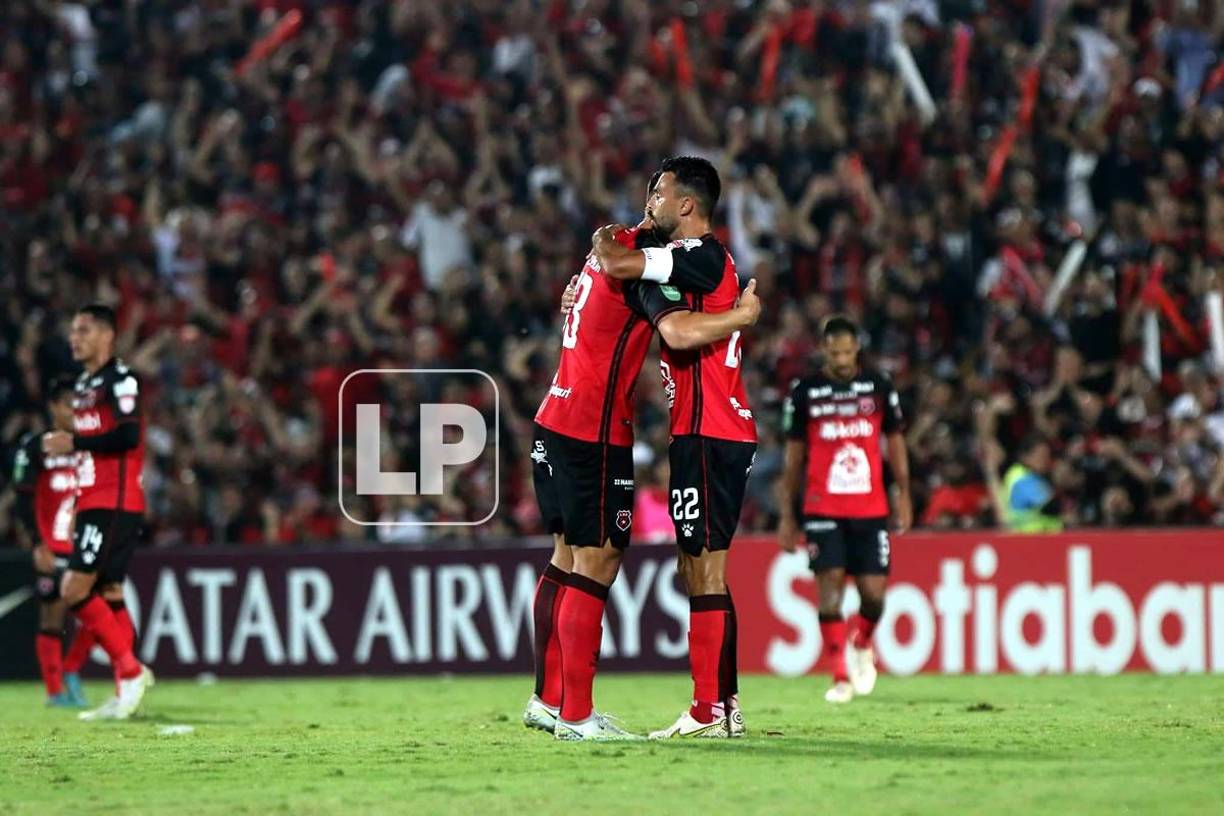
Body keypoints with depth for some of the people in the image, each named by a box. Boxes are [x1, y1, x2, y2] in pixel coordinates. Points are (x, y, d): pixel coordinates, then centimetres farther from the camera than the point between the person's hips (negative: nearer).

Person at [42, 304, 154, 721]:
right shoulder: (84, 383, 19)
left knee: (75, 589, -16)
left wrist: (72, 443, -16)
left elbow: (127, 436, -22)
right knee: (108, 595, 7)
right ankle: (125, 692, 7)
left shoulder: (120, 379, -11)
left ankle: (131, 671, -11)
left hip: (114, 504, -10)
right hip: (93, 503, 10)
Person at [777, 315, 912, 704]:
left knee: (874, 592, -4)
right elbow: (793, 457, 7)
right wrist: (786, 515, 4)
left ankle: (862, 645, 29)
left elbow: (895, 443, 13)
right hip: (823, 509, -1)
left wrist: (904, 496, 6)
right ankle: (840, 677, -5)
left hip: (871, 509, 1)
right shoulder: (805, 392, 2)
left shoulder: (879, 386, 5)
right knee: (830, 586, -12)